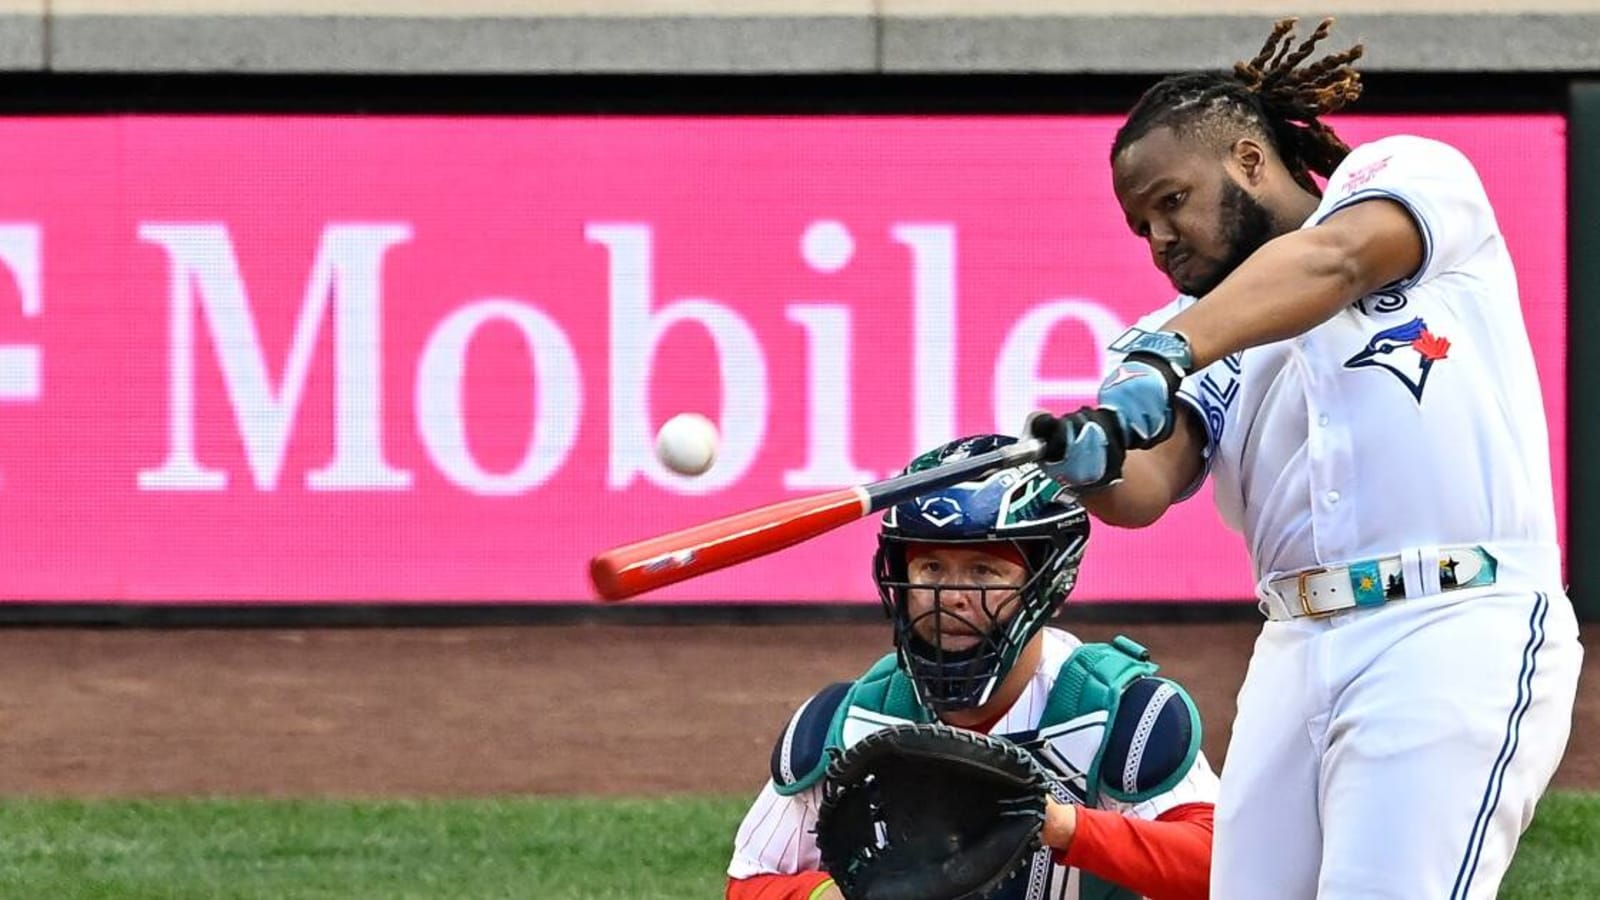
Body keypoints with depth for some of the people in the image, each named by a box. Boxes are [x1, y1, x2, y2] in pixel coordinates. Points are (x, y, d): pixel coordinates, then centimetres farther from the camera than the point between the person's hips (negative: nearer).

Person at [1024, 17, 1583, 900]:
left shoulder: (1409, 173, 8)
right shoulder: (1196, 332, 20)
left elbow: (1336, 260, -16)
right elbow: (1147, 487, 1)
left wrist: (1166, 355, -31)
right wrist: (1093, 460, -24)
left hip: (1458, 635, -6)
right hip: (1295, 653, 6)